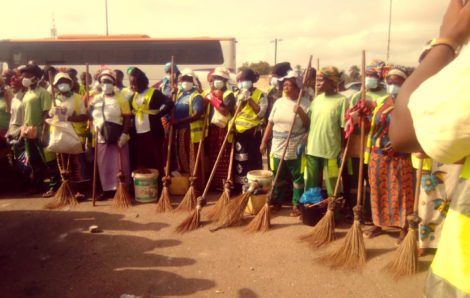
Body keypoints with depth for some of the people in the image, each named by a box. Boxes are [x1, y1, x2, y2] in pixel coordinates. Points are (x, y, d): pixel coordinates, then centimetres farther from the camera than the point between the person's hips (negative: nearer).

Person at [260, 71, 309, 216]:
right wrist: (264, 141, 10)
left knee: (297, 177, 5)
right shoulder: (279, 102, 8)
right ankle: (277, 202, 29)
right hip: (278, 148, 4)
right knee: (278, 177, 15)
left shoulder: (304, 102, -5)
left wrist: (301, 112, -23)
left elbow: (309, 125, -8)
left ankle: (296, 205, 17)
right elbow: (270, 124, 11)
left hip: (296, 149, -4)